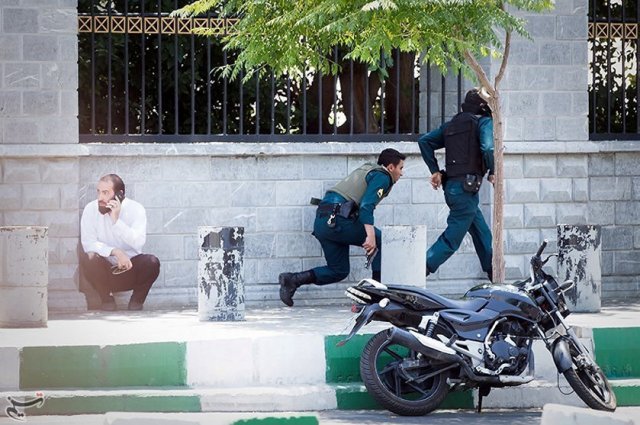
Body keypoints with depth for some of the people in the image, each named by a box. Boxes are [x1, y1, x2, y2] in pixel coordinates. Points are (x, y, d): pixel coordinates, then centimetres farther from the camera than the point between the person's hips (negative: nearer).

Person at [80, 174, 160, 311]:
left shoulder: (135, 209, -9)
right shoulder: (91, 209, -7)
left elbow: (138, 242, -22)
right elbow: (88, 243, -16)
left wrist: (116, 220, -30)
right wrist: (115, 252, -29)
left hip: (130, 268, 0)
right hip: (104, 273, 0)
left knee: (152, 262, -29)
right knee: (87, 257, -30)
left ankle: (137, 300, -1)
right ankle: (106, 299, -6)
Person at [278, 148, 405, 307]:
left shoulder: (367, 170, 28)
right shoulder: (382, 177, -1)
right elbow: (366, 205, -17)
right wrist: (370, 235, -26)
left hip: (321, 222, 9)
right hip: (337, 220, -9)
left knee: (338, 271, 14)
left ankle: (292, 280, 2)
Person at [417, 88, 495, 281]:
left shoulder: (452, 124, 15)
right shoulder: (484, 122, -5)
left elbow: (424, 141, 12)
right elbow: (488, 148, -23)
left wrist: (435, 170, 13)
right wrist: (492, 173, -7)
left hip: (451, 185, 8)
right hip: (466, 187, -8)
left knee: (482, 234, 19)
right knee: (452, 238, -7)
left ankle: (494, 273, 27)